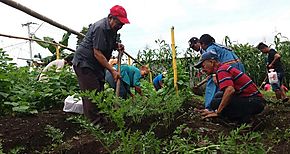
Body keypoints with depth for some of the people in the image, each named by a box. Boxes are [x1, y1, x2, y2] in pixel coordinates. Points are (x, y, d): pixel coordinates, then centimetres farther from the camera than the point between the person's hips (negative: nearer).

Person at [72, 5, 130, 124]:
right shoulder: (101, 28, -22)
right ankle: (95, 122, -8)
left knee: (99, 92, 12)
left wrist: (117, 45, 2)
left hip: (96, 65, 10)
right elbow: (97, 53, -26)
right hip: (84, 63, -10)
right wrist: (112, 71, -25)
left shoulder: (112, 28, 8)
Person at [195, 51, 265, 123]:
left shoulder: (222, 70, -13)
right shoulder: (225, 67, 18)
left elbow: (230, 90, -30)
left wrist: (217, 112, -24)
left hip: (254, 102, -10)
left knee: (216, 104, -19)